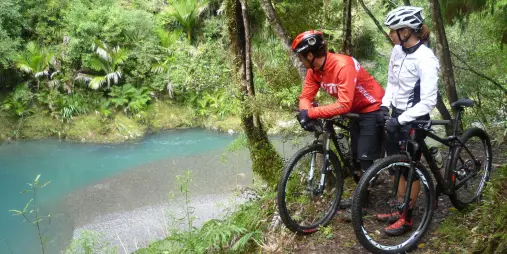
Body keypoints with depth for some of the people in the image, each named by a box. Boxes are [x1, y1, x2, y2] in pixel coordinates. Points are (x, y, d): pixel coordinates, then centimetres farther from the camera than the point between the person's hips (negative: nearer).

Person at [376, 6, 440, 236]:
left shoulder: (425, 59, -24)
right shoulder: (397, 51, -1)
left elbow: (428, 102, -25)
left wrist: (401, 120, -28)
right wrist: (384, 106, -2)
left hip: (413, 121, -8)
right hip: (397, 116, 8)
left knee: (411, 169, 6)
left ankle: (407, 217, 22)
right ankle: (398, 208, 34)